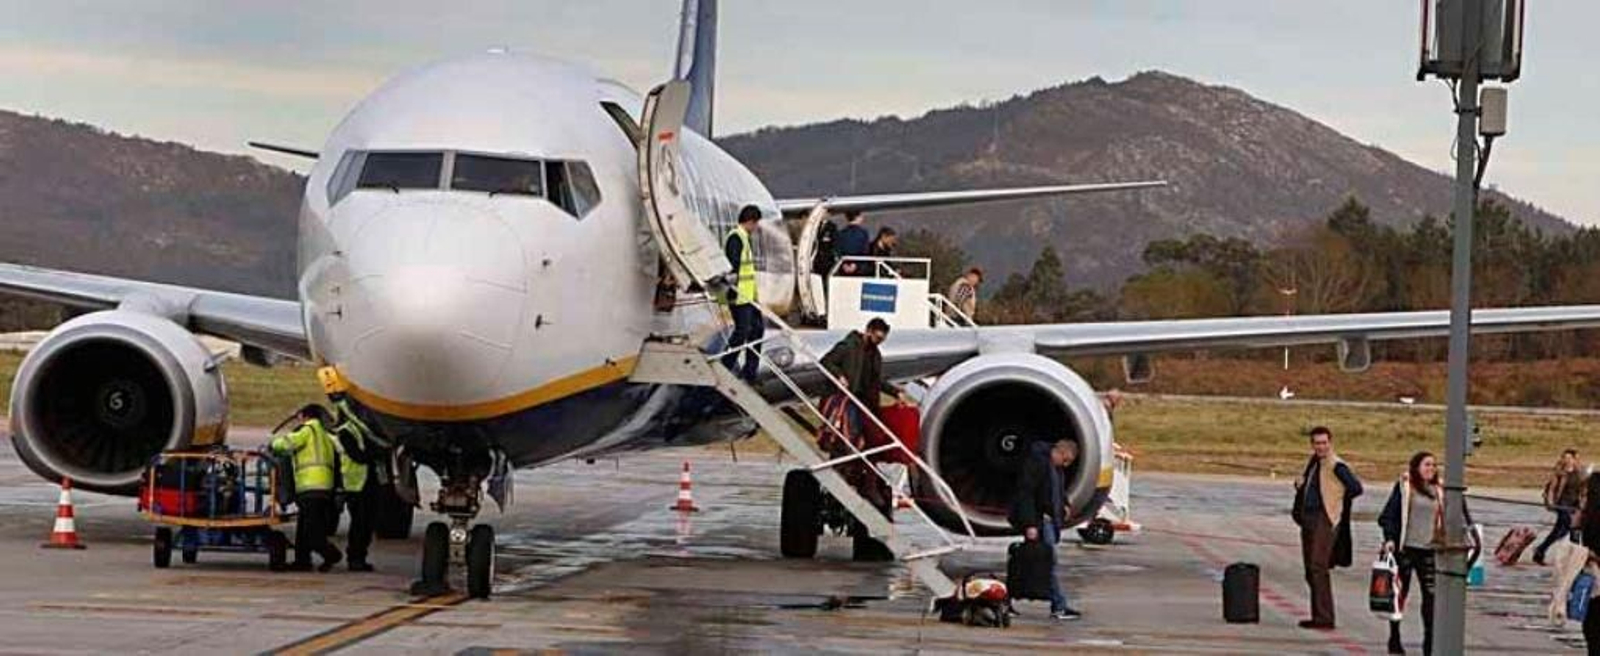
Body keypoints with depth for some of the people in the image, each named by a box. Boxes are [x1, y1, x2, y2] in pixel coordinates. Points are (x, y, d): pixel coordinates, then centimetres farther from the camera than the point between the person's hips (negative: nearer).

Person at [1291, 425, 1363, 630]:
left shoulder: (1337, 466, -10)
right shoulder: (1313, 463, 16)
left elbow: (1356, 488, -17)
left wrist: (1336, 500, -5)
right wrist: (1299, 485, 6)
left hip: (1325, 520, -9)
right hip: (1308, 519, 9)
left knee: (1318, 568, -15)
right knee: (1310, 570, 10)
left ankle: (1325, 619, -16)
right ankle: (1318, 617, 16)